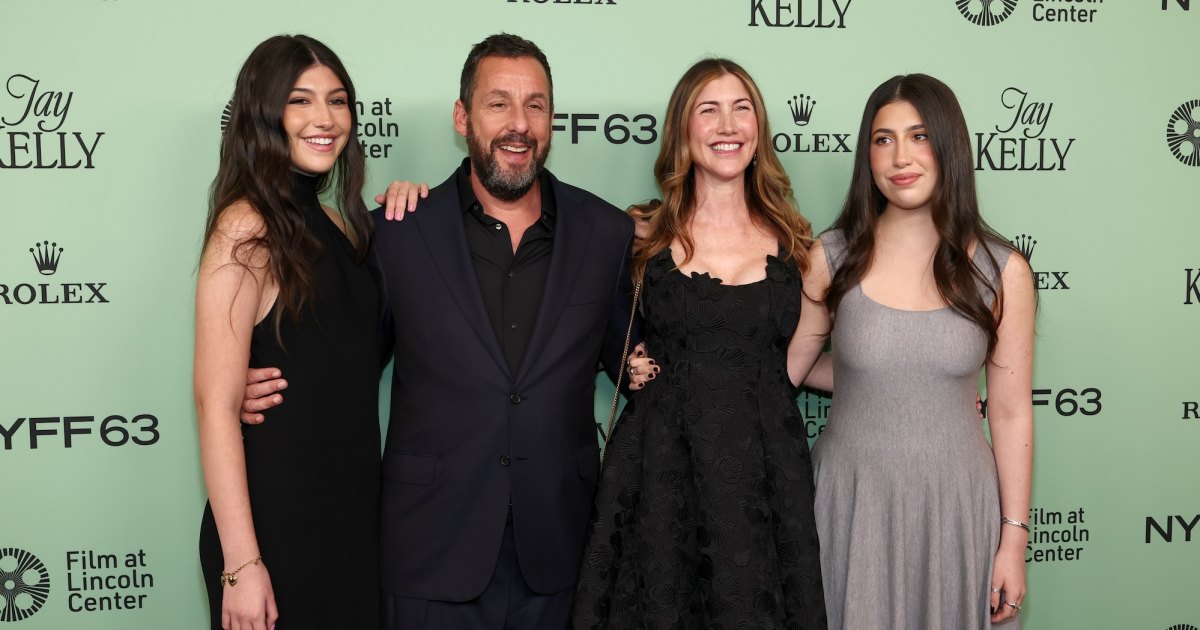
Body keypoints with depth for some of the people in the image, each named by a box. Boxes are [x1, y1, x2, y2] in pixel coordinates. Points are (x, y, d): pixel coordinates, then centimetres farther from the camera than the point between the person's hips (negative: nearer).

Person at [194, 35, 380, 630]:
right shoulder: (246, 229, -15)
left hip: (351, 514, 8)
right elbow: (216, 404, -19)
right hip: (275, 527, -7)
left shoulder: (333, 224, 8)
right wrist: (241, 564, -22)